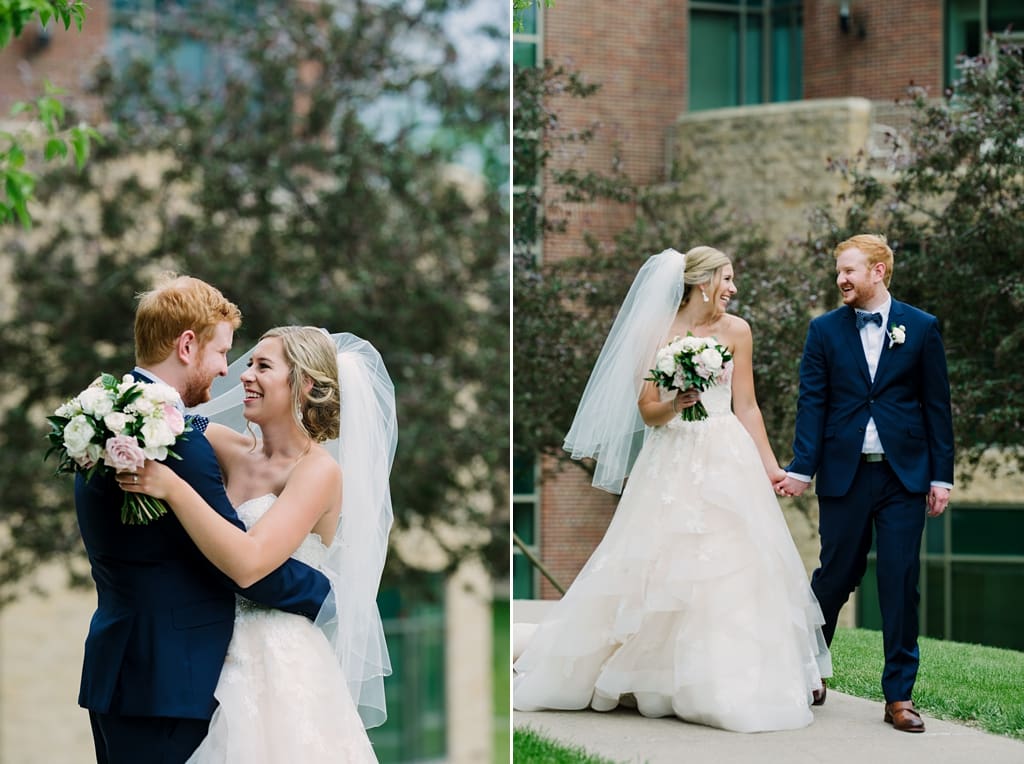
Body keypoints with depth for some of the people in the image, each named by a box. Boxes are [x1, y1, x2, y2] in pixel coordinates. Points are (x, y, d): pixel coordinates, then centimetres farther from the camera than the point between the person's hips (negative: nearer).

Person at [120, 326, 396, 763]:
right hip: (227, 659, 6)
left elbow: (248, 563, -25)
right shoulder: (237, 451, 4)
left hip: (281, 666, -6)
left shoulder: (319, 471, -14)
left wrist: (171, 487, -25)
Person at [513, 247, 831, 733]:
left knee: (730, 572, -3)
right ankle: (654, 677, 13)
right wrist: (675, 404, -21)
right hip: (671, 462, -1)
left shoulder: (736, 331, 5)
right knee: (656, 569, 0)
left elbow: (746, 408, 7)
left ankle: (724, 687, 5)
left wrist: (770, 467, 4)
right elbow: (647, 413, 0)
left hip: (727, 462, 1)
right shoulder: (655, 332, -1)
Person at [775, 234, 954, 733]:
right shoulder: (825, 330, 6)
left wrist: (941, 476, 0)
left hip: (904, 475, 0)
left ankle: (899, 696, 6)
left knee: (901, 581, 0)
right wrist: (801, 469, -10)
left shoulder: (921, 328, 4)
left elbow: (937, 406, 4)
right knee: (836, 575, 6)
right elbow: (812, 404, 1)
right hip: (844, 474, 0)